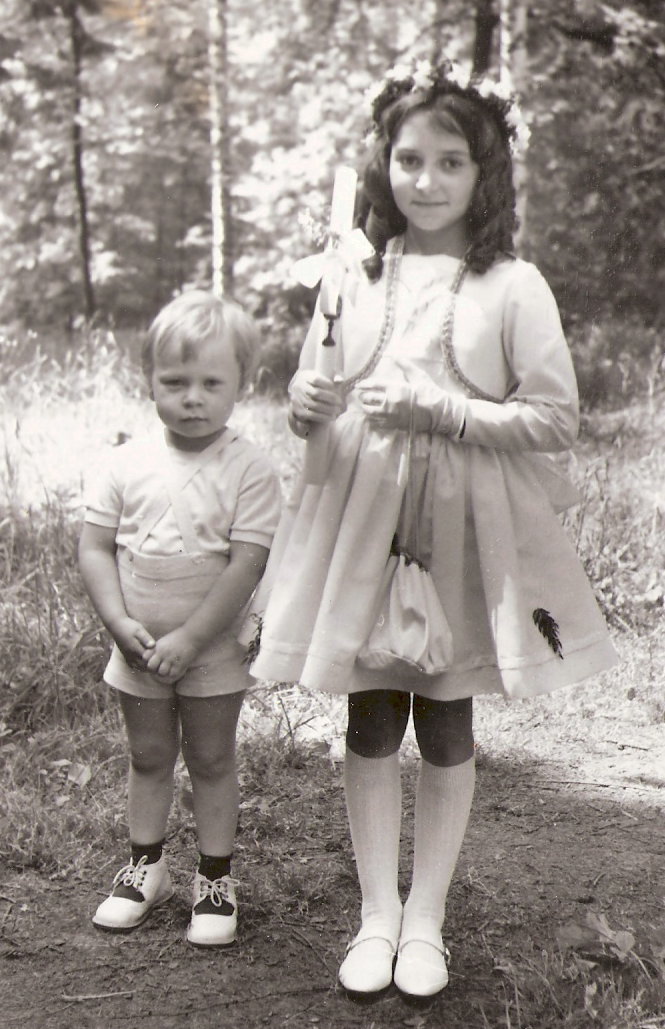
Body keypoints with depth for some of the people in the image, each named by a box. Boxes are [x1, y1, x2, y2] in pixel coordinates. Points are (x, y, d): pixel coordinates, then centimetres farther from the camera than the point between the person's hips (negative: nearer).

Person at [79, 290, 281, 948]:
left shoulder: (248, 470, -14)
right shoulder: (129, 462, -4)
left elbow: (246, 566, -18)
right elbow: (94, 547, -3)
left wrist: (187, 639, -21)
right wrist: (121, 624, -14)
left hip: (212, 652, -3)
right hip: (138, 651, 3)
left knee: (211, 761, 10)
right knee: (148, 758, 17)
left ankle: (214, 879, 25)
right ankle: (145, 867, 34)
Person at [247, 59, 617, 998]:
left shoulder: (513, 287, -5)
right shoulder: (356, 277, 4)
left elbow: (556, 419, -8)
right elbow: (310, 398, 12)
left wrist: (439, 411, -18)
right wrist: (308, 407, -12)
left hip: (462, 531, -2)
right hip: (360, 519, 3)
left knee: (446, 728, 9)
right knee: (370, 724, 8)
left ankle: (426, 918, 25)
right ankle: (377, 913, 24)